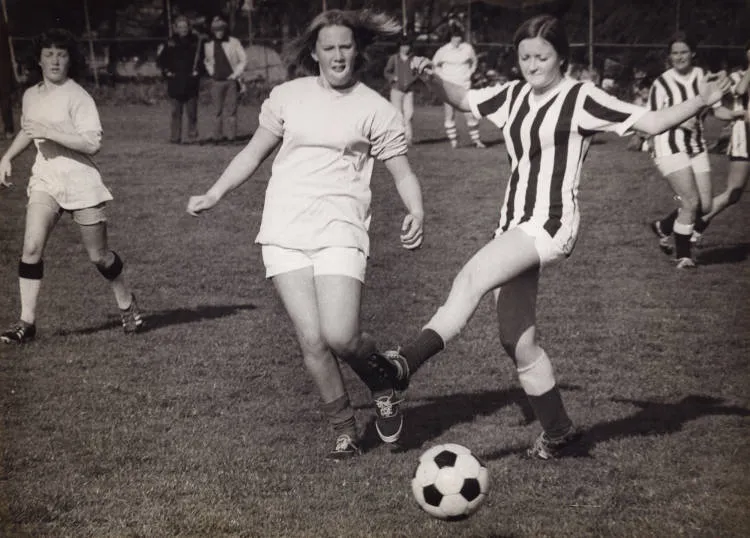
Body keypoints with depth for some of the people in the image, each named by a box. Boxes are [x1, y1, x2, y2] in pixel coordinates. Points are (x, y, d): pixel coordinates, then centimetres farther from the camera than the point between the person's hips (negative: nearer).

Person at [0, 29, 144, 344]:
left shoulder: (77, 96, -12)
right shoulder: (30, 96, 9)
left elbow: (93, 143, -21)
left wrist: (49, 132, -24)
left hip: (81, 180, -4)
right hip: (45, 179, 5)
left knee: (98, 256, 5)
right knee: (32, 247, -14)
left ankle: (127, 304, 31)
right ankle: (26, 322, -8)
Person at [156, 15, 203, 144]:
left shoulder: (196, 41, 4)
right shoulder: (170, 43, 4)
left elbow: (202, 58, 13)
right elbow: (160, 59, 13)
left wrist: (197, 71, 2)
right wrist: (166, 71, 3)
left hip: (191, 81, 0)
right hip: (175, 81, 0)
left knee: (191, 111, 0)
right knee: (175, 111, 1)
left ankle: (192, 136, 6)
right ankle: (175, 137, 5)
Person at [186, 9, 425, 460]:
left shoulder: (376, 109, 3)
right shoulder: (288, 96, 10)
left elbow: (403, 172, 3)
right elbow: (255, 152, 20)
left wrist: (416, 212, -16)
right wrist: (213, 195, 13)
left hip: (340, 232, -2)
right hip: (285, 232, 2)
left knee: (340, 337, -17)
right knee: (312, 341, -7)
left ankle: (385, 388, 16)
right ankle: (345, 431, 13)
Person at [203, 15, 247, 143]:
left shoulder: (234, 42, -1)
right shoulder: (208, 45, 7)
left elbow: (243, 59, 2)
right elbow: (206, 60, 23)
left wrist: (236, 74, -4)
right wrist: (211, 72, 8)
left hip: (231, 80, -2)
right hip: (216, 81, 2)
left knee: (231, 110, -2)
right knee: (217, 110, 2)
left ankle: (231, 135, 2)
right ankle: (217, 135, 5)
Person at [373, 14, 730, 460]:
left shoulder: (581, 98, -4)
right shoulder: (513, 96, 14)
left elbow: (652, 122, -7)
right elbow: (463, 98, 24)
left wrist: (701, 101, -20)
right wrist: (431, 79, 5)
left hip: (552, 225, -7)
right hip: (515, 225, 7)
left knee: (472, 278, -29)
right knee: (519, 344, 7)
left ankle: (406, 363, -33)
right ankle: (559, 434, 21)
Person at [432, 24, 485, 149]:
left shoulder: (467, 48, 0)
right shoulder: (444, 50, -2)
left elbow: (474, 62, 19)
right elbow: (434, 64, 12)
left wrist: (469, 73, 6)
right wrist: (442, 76, 1)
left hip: (464, 86, 0)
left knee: (470, 113, -6)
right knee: (449, 114, -2)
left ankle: (476, 139, 4)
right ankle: (453, 139, 8)